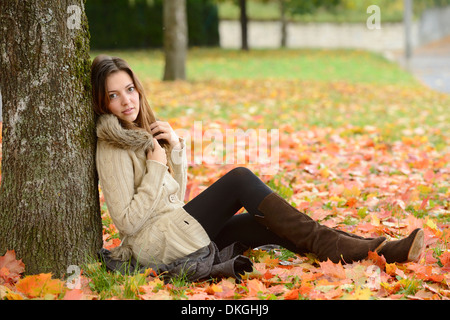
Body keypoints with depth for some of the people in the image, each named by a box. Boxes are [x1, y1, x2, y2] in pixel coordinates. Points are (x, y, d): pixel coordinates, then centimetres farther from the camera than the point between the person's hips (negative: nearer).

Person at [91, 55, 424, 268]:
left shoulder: (143, 131, 17)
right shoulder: (113, 147, -11)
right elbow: (128, 221, -17)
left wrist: (176, 148, 1)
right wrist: (156, 167, -15)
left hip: (181, 227, 8)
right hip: (158, 241, -8)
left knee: (272, 226, -7)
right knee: (240, 179, -17)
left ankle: (375, 249, -14)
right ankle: (324, 243, -16)